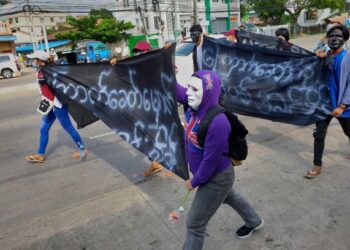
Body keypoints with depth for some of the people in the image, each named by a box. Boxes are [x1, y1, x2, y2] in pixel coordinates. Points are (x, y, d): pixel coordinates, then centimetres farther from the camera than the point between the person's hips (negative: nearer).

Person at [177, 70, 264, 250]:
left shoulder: (217, 123, -36)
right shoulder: (195, 106, -13)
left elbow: (210, 161, -27)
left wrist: (194, 182, -13)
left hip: (216, 178, -9)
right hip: (214, 175, 9)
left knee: (194, 223, 5)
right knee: (230, 197, 34)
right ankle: (254, 222, 64)